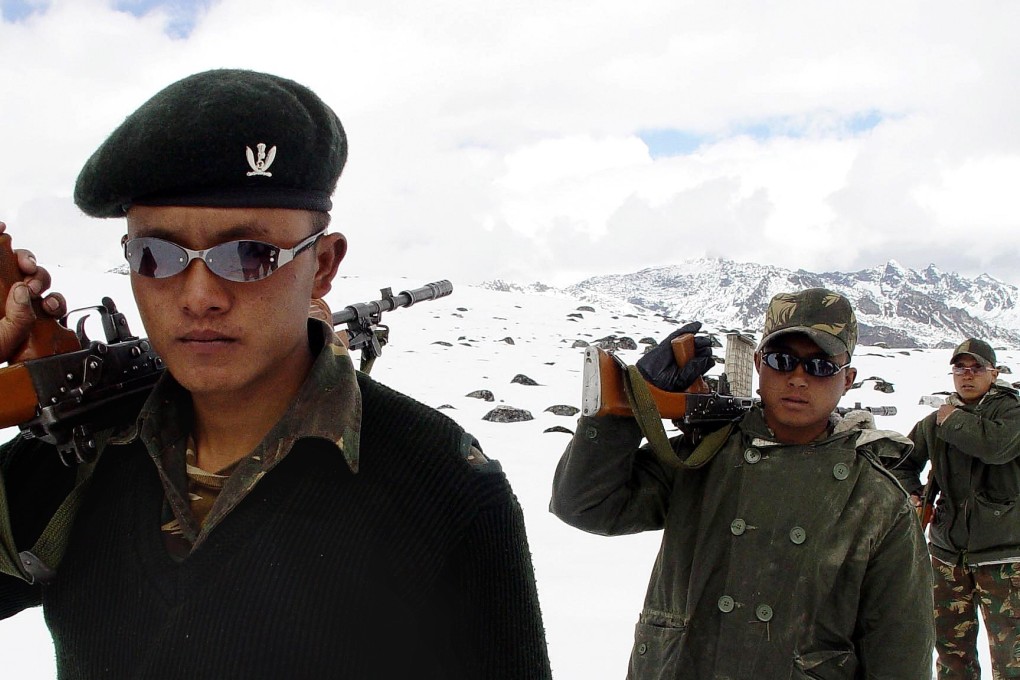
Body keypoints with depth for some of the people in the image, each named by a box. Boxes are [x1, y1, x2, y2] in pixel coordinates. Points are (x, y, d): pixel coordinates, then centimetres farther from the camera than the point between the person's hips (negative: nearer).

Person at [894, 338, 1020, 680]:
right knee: (951, 645, 13)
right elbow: (904, 461, 25)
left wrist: (954, 421, -11)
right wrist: (911, 494, 7)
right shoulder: (936, 421, 11)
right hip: (948, 550, 5)